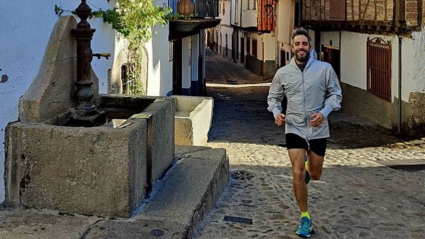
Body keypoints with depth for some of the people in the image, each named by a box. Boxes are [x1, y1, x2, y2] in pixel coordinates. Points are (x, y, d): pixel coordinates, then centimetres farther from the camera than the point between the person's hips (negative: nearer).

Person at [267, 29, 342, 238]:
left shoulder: (325, 69, -5)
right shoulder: (283, 73, -1)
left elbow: (335, 94, 2)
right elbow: (273, 97, 11)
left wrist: (324, 112, -14)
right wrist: (276, 113, -9)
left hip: (318, 129, 0)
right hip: (294, 128, 0)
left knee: (315, 175, 13)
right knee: (298, 174, -9)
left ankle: (308, 168, 52)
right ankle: (305, 218, 6)